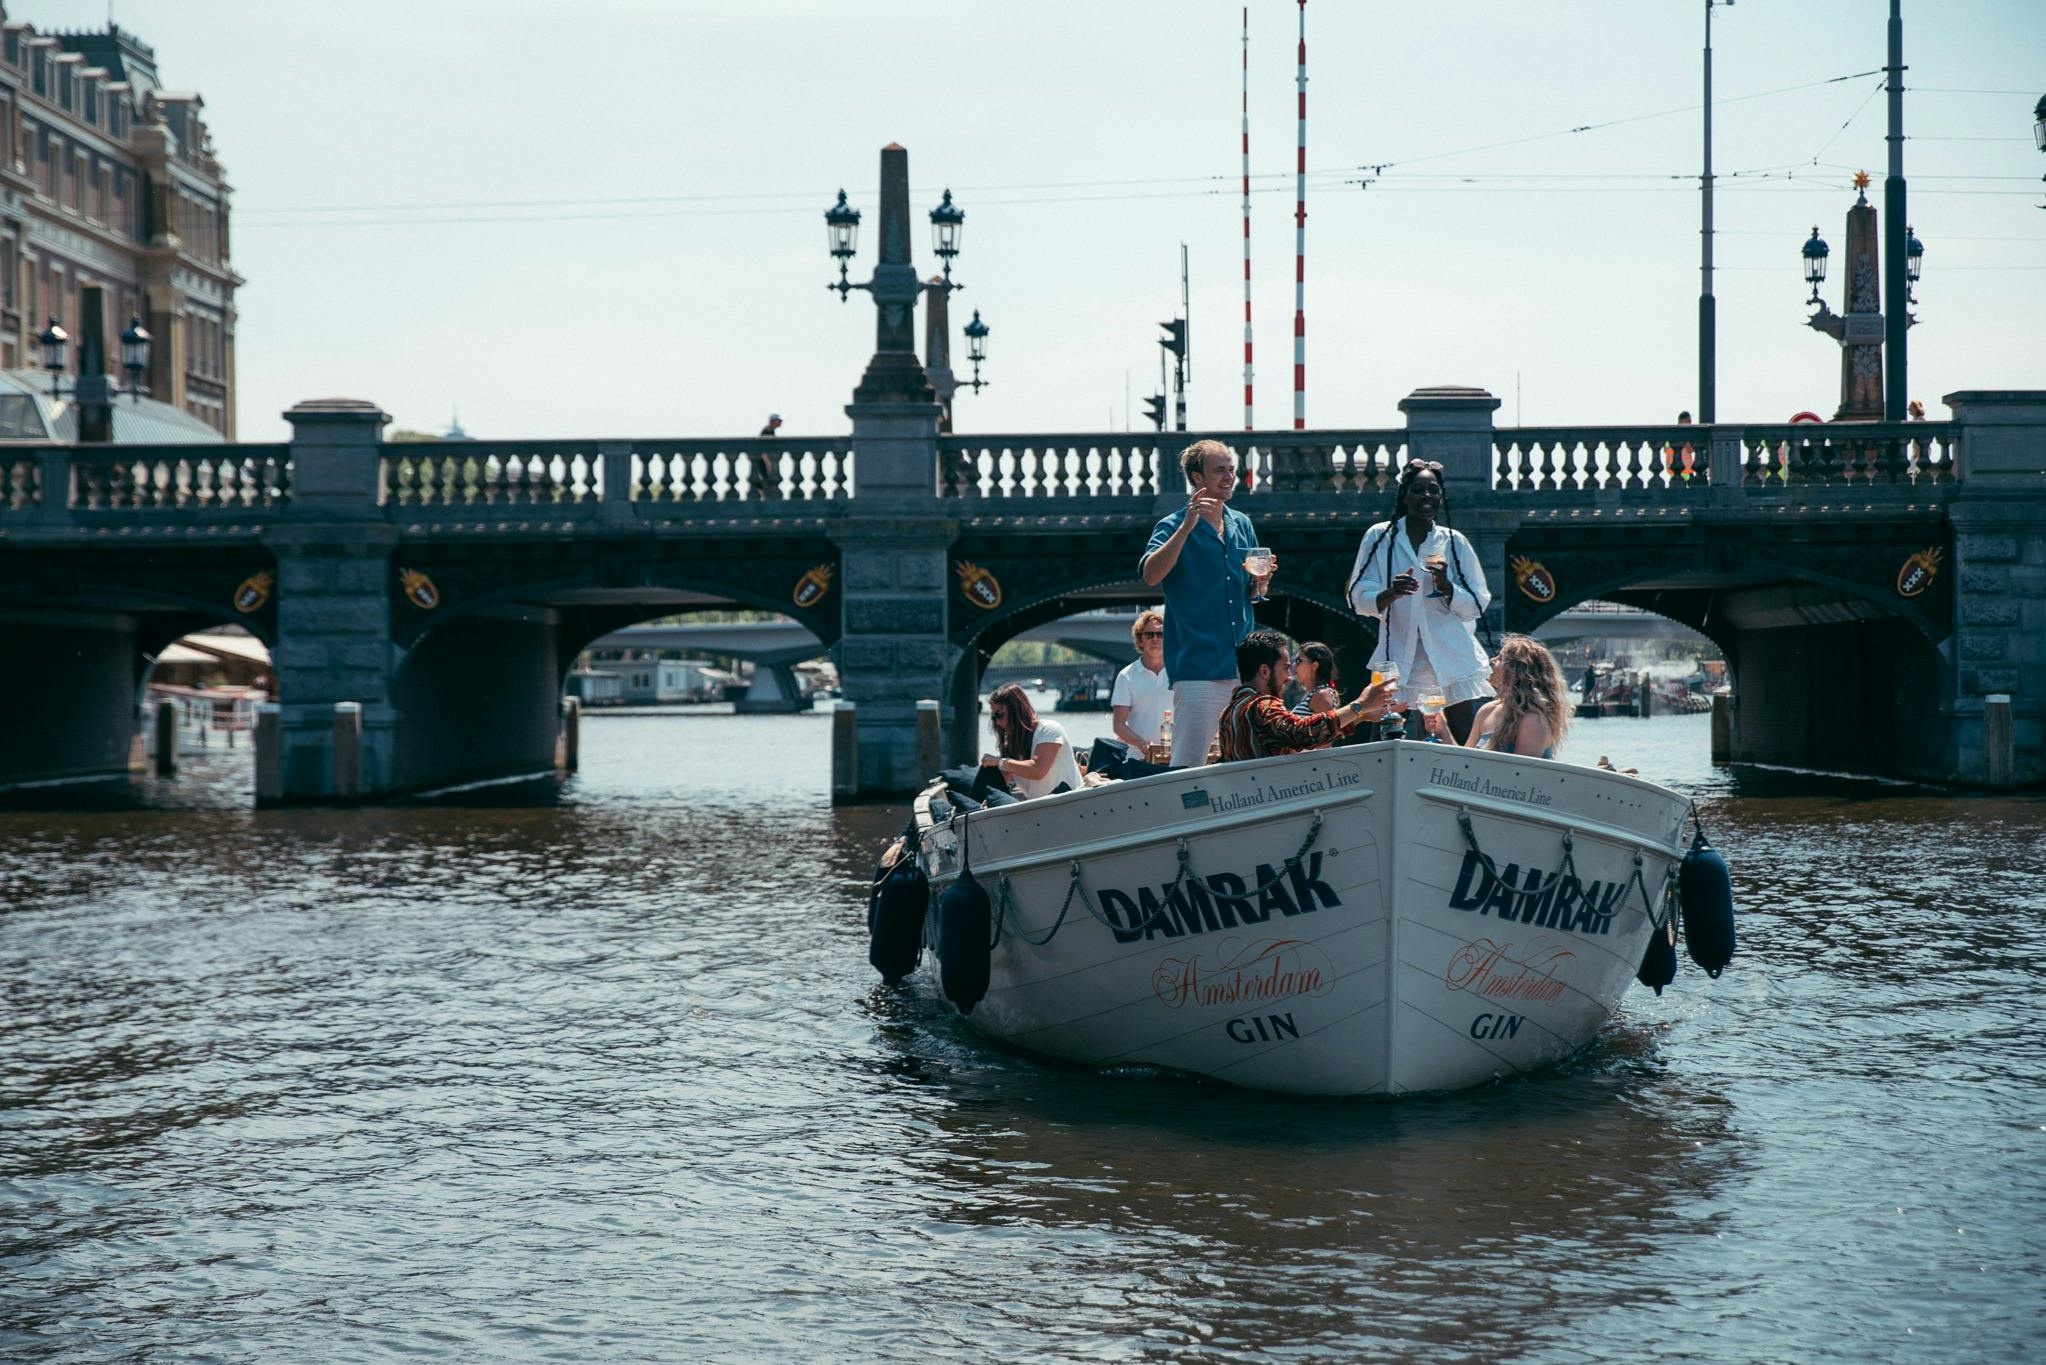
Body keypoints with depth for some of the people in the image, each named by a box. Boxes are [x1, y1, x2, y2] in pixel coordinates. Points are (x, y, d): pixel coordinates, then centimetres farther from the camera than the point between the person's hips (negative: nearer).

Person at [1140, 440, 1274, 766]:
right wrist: (1187, 526, -25)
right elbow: (1151, 575, -20)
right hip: (1197, 663, -6)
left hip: (1243, 664, 6)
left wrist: (1261, 579, -1)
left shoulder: (1242, 525, 15)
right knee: (1188, 764, -10)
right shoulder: (1174, 526, -2)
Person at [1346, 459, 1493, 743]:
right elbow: (1360, 598, 2)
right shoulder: (1380, 537, 7)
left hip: (1452, 660, 1)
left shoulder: (1454, 542, 10)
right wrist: (1391, 593, -19)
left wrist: (1445, 586, -12)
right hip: (1399, 660, -1)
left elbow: (1477, 605, 7)